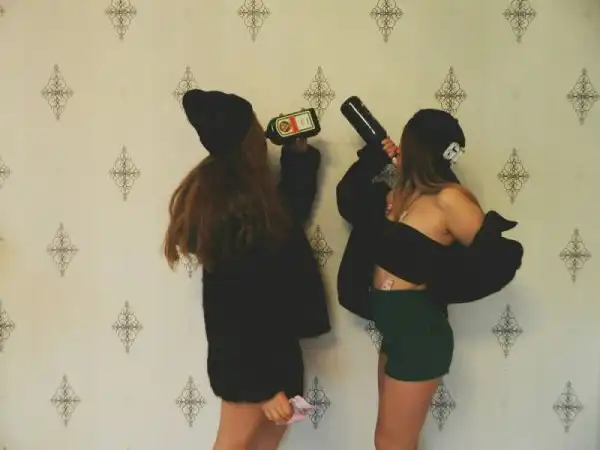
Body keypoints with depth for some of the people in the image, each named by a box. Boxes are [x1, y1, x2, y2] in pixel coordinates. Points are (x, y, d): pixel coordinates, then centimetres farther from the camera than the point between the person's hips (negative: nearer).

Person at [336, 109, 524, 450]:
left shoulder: (448, 199, -18)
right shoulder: (402, 194, 5)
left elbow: (499, 258, -16)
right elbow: (349, 198, 18)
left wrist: (436, 285, -9)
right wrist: (376, 157, 6)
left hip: (419, 332, -8)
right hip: (395, 327, 8)